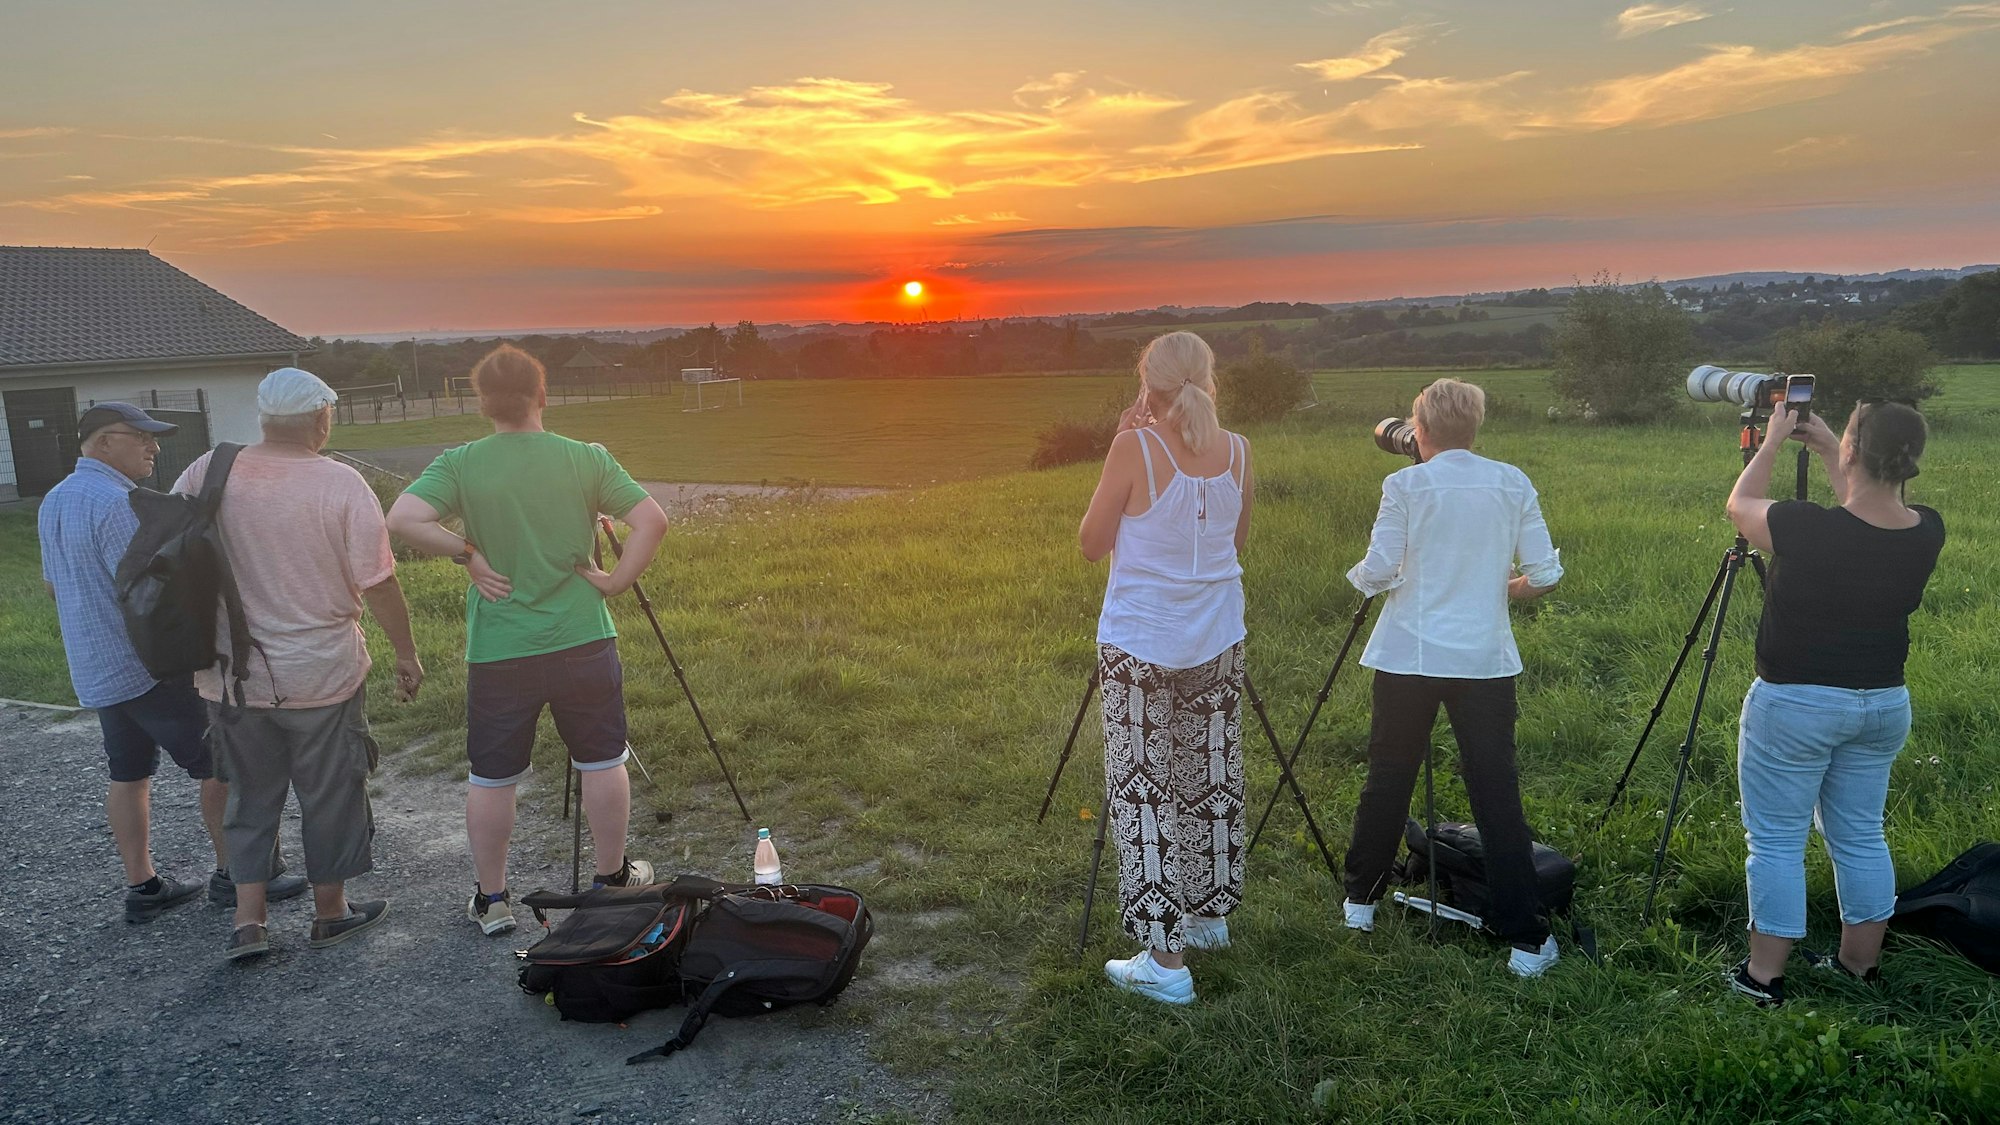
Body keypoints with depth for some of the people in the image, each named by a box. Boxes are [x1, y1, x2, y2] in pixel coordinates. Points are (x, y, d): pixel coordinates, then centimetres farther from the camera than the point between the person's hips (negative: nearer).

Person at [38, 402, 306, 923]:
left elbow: (52, 584, 20)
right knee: (222, 764, 0)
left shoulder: (54, 501, 11)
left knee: (129, 775, 15)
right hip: (149, 666, -10)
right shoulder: (116, 503, -21)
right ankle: (233, 873, 9)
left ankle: (141, 886, 21)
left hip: (94, 669, 10)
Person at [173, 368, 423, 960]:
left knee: (250, 796, 19)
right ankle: (331, 911, 28)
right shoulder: (341, 485, -15)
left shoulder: (208, 473, -4)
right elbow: (378, 584, -14)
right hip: (320, 677, -3)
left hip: (231, 679, 3)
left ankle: (248, 920, 18)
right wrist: (407, 654, 0)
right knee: (330, 795, 14)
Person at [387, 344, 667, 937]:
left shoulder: (459, 465, -7)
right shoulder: (587, 459, -5)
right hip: (583, 641, 0)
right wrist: (617, 580, -3)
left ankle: (489, 899, 24)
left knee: (490, 778, 14)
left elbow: (403, 519, -19)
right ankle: (614, 877, 28)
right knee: (603, 763, 16)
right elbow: (652, 519, -10)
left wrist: (468, 553, -8)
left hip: (497, 651, 0)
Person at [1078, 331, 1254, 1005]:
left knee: (1144, 791, 1)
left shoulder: (1136, 447, -15)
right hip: (1217, 644, 6)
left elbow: (1091, 543, -5)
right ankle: (1210, 916, 35)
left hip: (1141, 649, -5)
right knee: (1212, 780, 18)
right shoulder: (1237, 451, 1)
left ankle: (1165, 959, 4)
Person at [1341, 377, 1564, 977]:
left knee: (1387, 780, 13)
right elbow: (1544, 575, 1)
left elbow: (1375, 573, -9)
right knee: (1496, 793, 4)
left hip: (1408, 656, -1)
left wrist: (1360, 574, 13)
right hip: (1485, 658, 1)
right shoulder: (1513, 484, 2)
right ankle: (1526, 939, 6)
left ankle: (1361, 899, 29)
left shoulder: (1405, 486, -6)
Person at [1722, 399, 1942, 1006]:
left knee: (1775, 839, 5)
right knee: (1861, 835, 19)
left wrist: (1773, 441, 8)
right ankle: (1860, 964, 30)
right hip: (1884, 703, 6)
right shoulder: (1926, 532, -7)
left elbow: (1739, 506, -3)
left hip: (1794, 704, -6)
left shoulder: (1806, 528, -24)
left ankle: (1763, 975, 12)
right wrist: (1825, 448, 16)